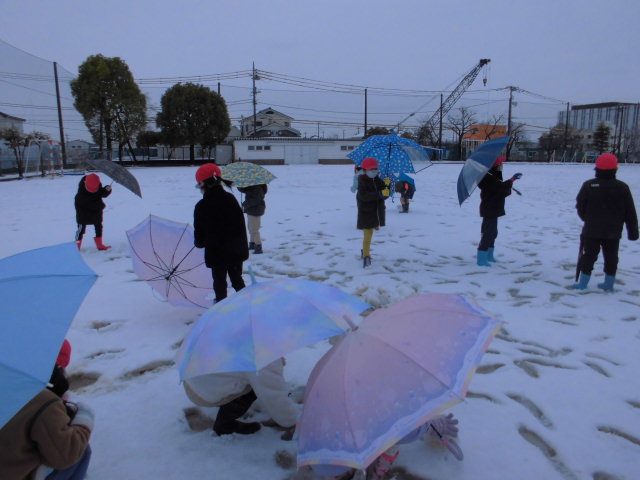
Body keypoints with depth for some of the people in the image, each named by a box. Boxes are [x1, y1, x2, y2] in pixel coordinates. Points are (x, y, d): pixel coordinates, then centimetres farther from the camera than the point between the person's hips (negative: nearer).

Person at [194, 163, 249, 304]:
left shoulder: (201, 206, -14)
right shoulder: (231, 198, -1)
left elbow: (199, 232, -7)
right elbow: (241, 223, 4)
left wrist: (199, 242, 16)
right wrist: (243, 246, 14)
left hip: (216, 253, -4)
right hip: (237, 250, 4)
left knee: (219, 283, 11)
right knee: (237, 279, 19)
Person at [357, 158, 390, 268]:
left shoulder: (378, 180, 6)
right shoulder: (362, 181, -11)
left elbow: (385, 195, 2)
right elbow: (363, 196, -26)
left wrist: (387, 185, -17)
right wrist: (380, 194, -32)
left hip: (376, 212, 6)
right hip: (366, 212, -6)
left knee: (369, 233, 19)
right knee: (367, 234, -9)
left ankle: (365, 251, 38)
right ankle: (366, 256, -4)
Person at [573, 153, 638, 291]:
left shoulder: (588, 185, -10)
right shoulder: (622, 187, -4)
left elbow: (580, 207, -1)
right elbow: (630, 213, 0)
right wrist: (633, 232, 8)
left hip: (591, 231, -2)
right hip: (613, 232, 2)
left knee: (588, 256, 6)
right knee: (611, 258, 13)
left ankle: (583, 284, 7)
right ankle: (608, 284, 19)